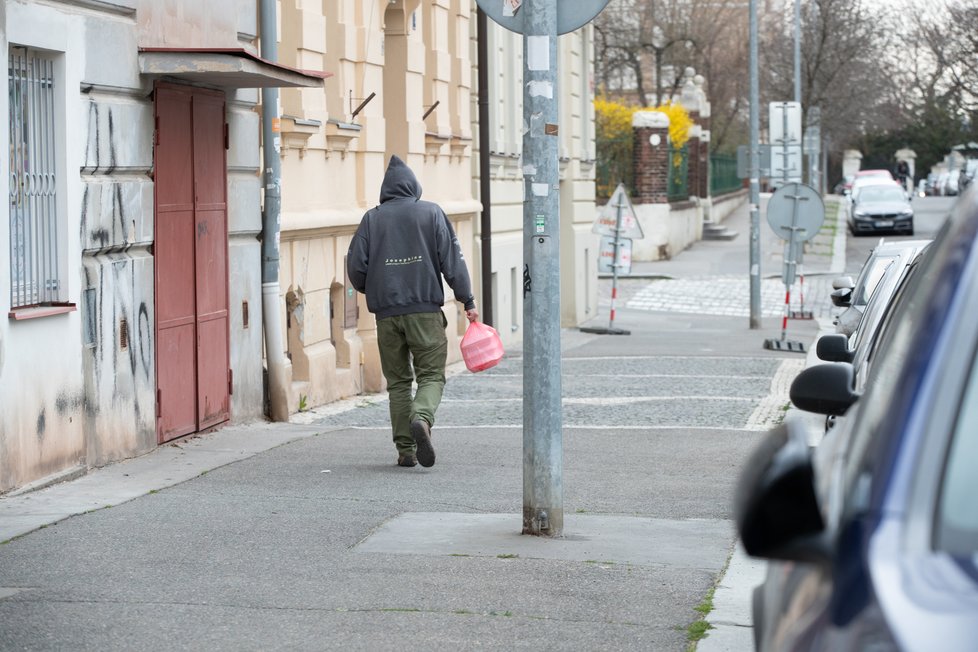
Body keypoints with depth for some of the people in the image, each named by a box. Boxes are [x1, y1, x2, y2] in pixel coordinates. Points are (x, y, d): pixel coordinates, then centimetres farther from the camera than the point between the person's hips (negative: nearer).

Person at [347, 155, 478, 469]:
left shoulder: (372, 219, 6)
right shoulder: (432, 213, 3)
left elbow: (356, 266, 4)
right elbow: (452, 259, -2)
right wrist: (467, 300, 2)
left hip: (386, 313, 2)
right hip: (425, 309, -2)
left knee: (398, 381, 9)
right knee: (431, 374, 3)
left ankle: (405, 449, 4)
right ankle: (422, 417, -27)